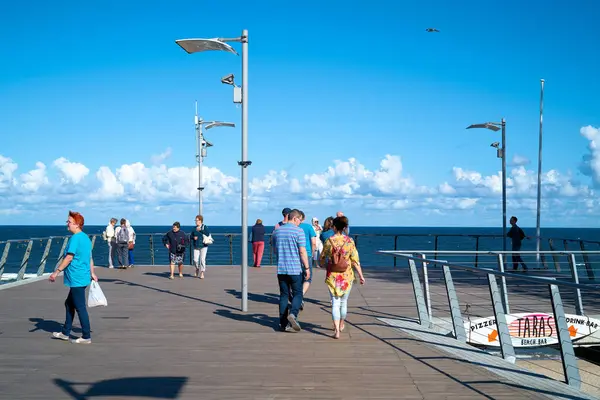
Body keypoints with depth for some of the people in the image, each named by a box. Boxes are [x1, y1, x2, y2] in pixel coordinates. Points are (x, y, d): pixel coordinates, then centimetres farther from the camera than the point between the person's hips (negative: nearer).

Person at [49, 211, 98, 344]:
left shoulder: (75, 238, -16)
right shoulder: (86, 238, 12)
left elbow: (69, 258, -19)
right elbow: (90, 258, 16)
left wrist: (57, 272, -15)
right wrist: (92, 273, 20)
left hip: (76, 279, -10)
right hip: (83, 277, 10)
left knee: (80, 307, -3)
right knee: (69, 304, 19)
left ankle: (86, 337, 2)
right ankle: (65, 333, 28)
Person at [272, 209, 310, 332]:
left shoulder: (277, 231, 9)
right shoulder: (298, 231, -9)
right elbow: (302, 251, -12)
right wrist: (307, 267, -8)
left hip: (281, 269, 5)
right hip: (295, 269, -5)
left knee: (284, 295, 9)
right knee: (297, 294, 5)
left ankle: (283, 323, 9)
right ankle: (293, 314, -18)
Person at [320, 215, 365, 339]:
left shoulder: (328, 241, -7)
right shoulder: (349, 241, -6)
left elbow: (322, 259, 3)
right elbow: (355, 260, -6)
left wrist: (324, 265, 25)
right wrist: (361, 275, 0)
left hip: (332, 276, -1)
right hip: (347, 276, 1)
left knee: (335, 302, 1)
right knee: (344, 302, 19)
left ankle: (336, 330, -11)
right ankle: (341, 325, 38)